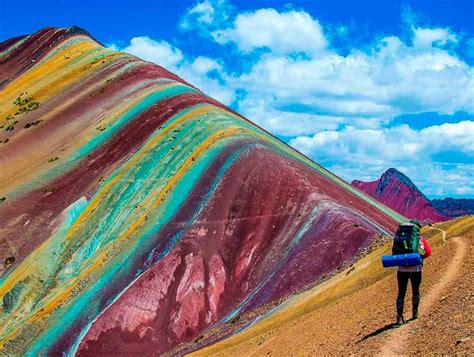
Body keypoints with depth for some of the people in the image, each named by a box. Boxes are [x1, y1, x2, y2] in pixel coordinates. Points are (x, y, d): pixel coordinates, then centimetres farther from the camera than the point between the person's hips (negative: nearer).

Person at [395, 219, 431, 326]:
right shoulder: (420, 239, 3)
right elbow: (428, 252, -3)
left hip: (402, 269, 2)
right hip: (415, 269, -1)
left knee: (401, 293, 5)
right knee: (415, 291, 20)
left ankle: (399, 318, -2)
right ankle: (415, 313, 31)